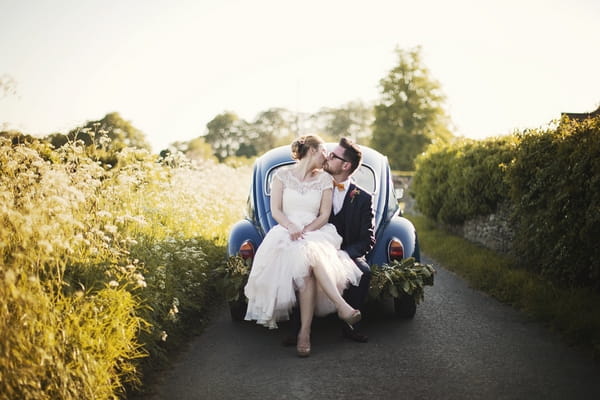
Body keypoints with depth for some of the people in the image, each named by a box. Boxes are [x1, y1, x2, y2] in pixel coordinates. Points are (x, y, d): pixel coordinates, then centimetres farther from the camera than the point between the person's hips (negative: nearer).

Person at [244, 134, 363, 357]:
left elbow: (324, 215, 7)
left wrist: (305, 230, -11)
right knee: (308, 256, -38)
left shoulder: (324, 179, 14)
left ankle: (304, 333, -40)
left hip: (316, 232, 1)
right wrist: (292, 227, -16)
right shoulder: (282, 175, 10)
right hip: (285, 232, -1)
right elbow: (275, 210, 3)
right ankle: (343, 307, -43)